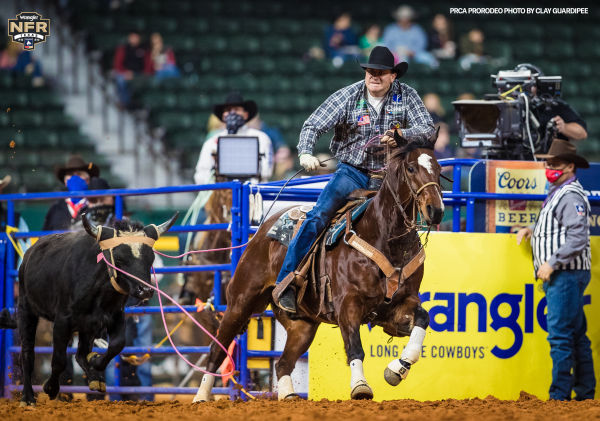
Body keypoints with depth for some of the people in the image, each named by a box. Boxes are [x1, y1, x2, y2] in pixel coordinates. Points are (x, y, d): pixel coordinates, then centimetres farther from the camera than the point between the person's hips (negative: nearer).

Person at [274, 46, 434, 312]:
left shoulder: (406, 96, -2)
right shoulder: (348, 96, -4)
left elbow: (427, 129, -9)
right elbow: (313, 125, -7)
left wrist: (400, 134, -29)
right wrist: (306, 153, -27)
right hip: (352, 172, -2)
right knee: (318, 216, -19)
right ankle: (285, 284, -18)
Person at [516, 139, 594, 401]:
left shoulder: (571, 196, -14)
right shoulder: (557, 193, 19)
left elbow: (578, 237, -22)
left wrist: (552, 263, -22)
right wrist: (532, 230, 16)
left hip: (566, 274, -11)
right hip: (560, 275, 11)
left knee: (560, 336, -12)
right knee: (576, 335, 12)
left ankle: (559, 395, -12)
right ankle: (585, 392, 16)